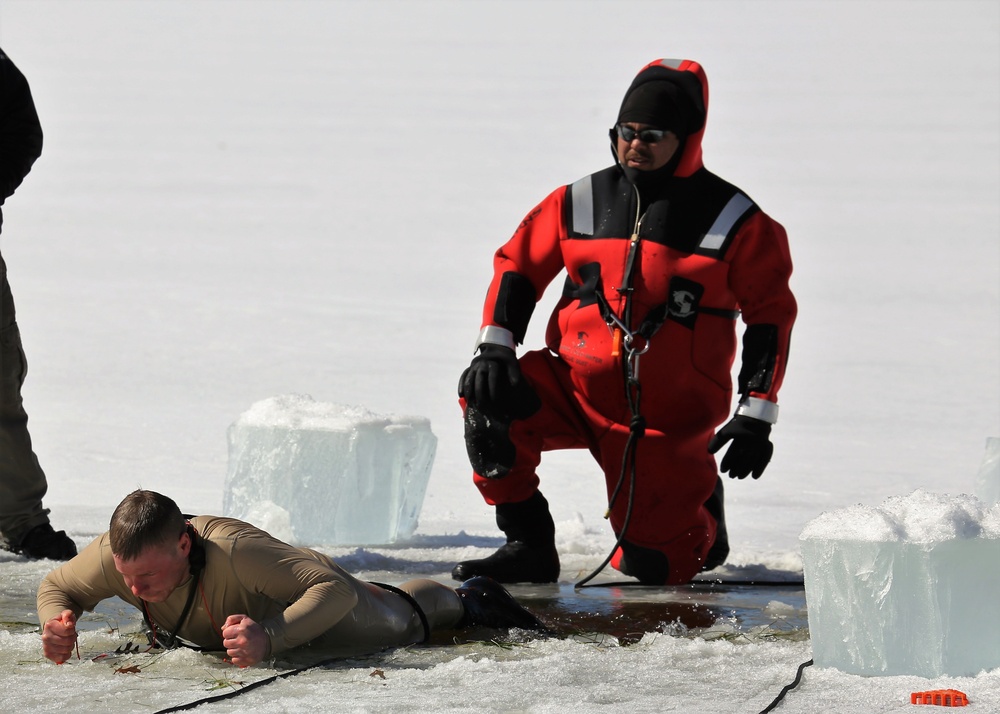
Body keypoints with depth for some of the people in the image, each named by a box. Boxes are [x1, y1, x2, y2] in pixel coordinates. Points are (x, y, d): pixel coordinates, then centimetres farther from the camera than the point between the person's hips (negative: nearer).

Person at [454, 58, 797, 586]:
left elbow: (770, 313, -1)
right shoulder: (582, 202, 1)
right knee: (488, 401, -25)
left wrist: (756, 417, -6)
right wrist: (495, 347, -8)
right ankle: (528, 546, -11)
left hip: (669, 418, -3)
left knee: (659, 566, -5)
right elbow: (518, 264, 8)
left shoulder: (734, 221, -6)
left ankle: (700, 512, 31)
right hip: (577, 387, 3)